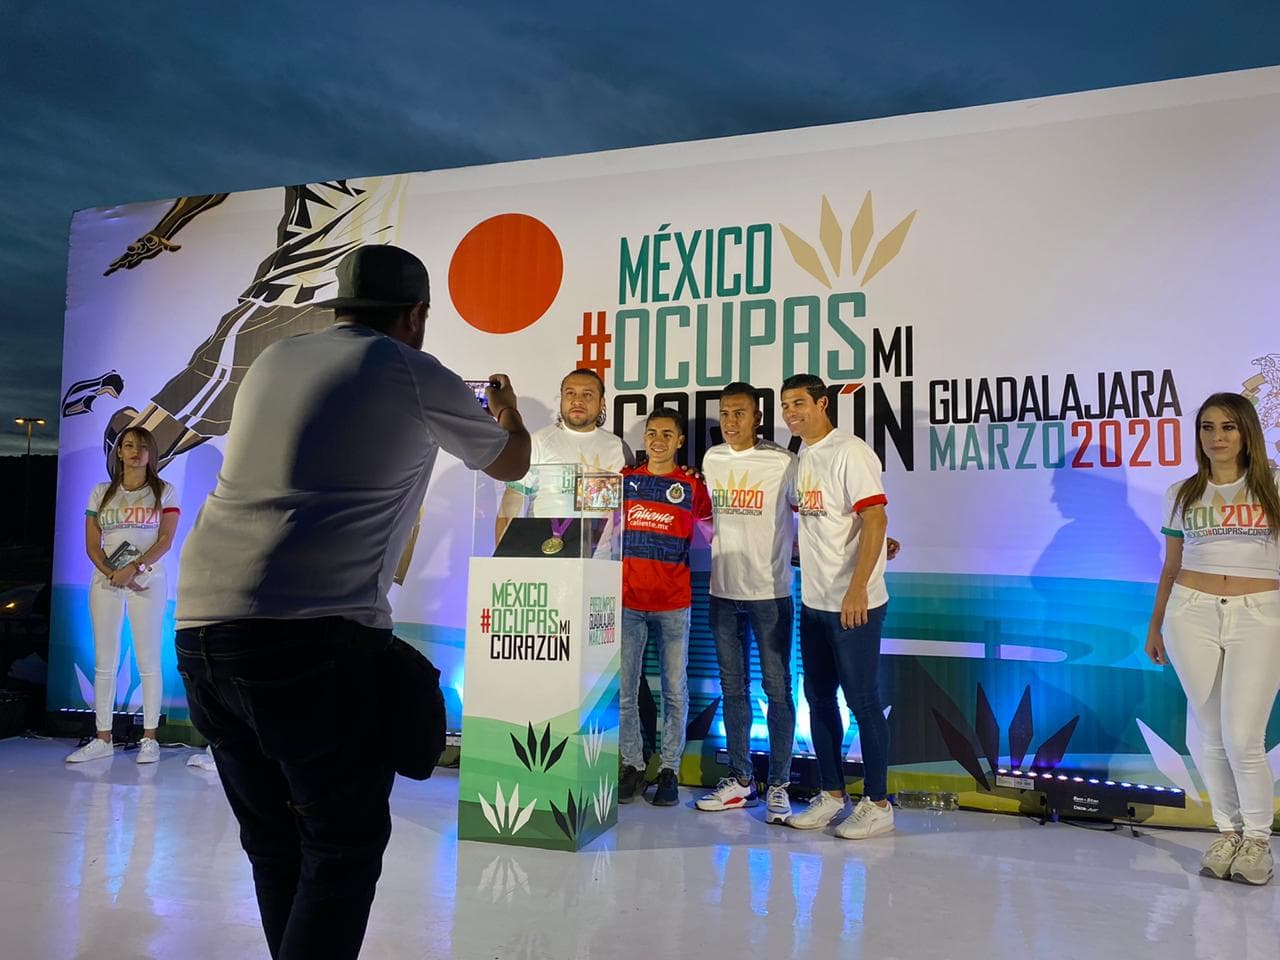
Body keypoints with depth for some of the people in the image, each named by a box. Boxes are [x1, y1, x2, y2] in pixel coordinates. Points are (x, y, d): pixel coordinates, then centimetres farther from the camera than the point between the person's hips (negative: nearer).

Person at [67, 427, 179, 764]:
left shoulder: (164, 492, 4)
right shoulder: (101, 493, 11)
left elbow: (165, 540, -5)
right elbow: (92, 545, 6)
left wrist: (132, 568, -18)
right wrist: (111, 573, -12)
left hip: (147, 581, -3)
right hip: (105, 582, 3)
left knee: (148, 661, -2)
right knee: (104, 663, 3)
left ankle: (149, 739, 3)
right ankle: (103, 739, 10)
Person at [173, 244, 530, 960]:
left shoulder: (274, 360, 16)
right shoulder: (414, 375, 1)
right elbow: (511, 465, 18)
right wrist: (509, 415, 40)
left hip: (200, 626, 7)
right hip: (314, 635, -6)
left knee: (274, 845, 17)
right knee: (345, 846, 6)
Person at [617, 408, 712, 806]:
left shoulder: (692, 485, 4)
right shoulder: (625, 479, 9)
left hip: (673, 603, -1)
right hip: (627, 600, 2)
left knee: (675, 691, 4)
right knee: (624, 690, 4)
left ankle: (668, 770, 16)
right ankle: (632, 766, 17)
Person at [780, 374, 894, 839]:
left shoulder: (850, 452, -13)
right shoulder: (801, 459, 12)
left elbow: (875, 520, -20)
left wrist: (857, 588, -25)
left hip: (854, 602, -9)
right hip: (813, 601, 9)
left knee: (862, 701, 0)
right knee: (818, 698, 14)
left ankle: (877, 805, 14)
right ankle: (831, 795, 27)